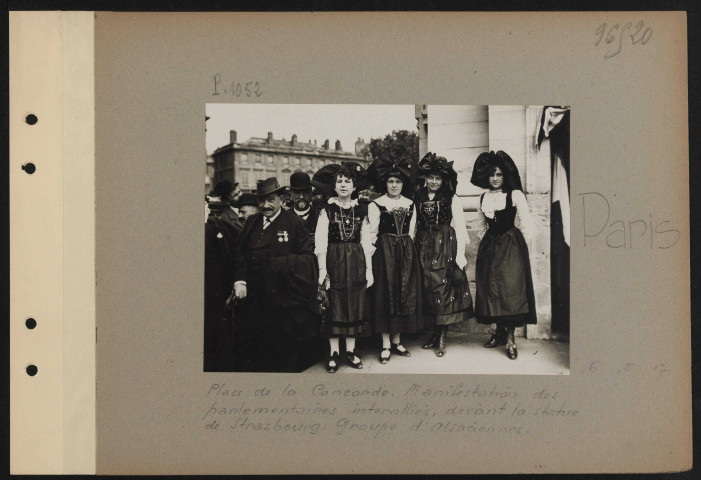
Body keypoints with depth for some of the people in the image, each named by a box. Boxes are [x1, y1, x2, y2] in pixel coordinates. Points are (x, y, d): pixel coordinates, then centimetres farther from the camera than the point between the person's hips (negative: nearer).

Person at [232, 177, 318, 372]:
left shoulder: (295, 224, -2)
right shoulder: (251, 223, 12)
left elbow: (307, 257, -4)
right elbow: (240, 254, 14)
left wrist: (284, 263, -18)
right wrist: (239, 281, 2)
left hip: (282, 298, -4)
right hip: (253, 297, 4)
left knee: (285, 345, 4)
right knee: (253, 346, 10)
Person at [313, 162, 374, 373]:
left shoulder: (361, 211, 7)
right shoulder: (327, 210, -1)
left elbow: (366, 242, 8)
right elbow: (320, 241, -6)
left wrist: (369, 269, 5)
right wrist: (322, 269, -12)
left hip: (356, 262, 3)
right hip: (334, 261, -3)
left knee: (355, 305, 6)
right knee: (334, 306, -1)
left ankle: (351, 350, 16)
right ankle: (333, 353, 7)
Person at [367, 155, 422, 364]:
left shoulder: (410, 205, 10)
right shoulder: (375, 205, -2)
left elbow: (411, 232, 12)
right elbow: (372, 234, -2)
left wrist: (405, 248, 5)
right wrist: (376, 252, -6)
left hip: (406, 252, 4)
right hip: (384, 252, -4)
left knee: (405, 293, 5)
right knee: (385, 294, -2)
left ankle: (397, 341, 15)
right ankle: (386, 345, 2)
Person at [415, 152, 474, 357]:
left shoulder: (451, 199, 0)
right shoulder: (417, 198, 9)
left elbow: (459, 227, -2)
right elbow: (414, 226, 10)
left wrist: (460, 254, -9)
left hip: (446, 246, -3)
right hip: (424, 247, 3)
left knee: (443, 287, -6)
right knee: (428, 288, 3)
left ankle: (441, 338, -1)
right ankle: (436, 334, 14)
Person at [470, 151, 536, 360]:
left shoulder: (516, 195, -5)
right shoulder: (484, 197, 11)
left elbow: (526, 224, -4)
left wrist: (517, 245, -1)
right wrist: (486, 241, 16)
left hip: (511, 246, -5)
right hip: (489, 246, 5)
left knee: (510, 289, -9)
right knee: (490, 289, 4)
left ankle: (510, 338, -7)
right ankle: (500, 332, 14)